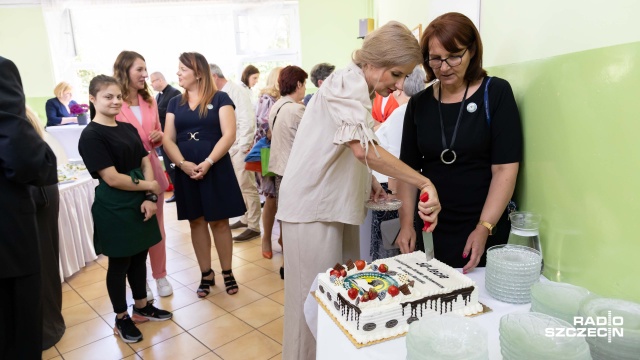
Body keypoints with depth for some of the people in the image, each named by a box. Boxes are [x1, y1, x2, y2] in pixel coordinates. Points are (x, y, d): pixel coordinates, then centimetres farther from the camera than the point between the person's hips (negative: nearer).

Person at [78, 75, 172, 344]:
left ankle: (142, 306, 35)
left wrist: (150, 198, -9)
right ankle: (121, 318, 25)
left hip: (139, 204, 7)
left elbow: (145, 163, 5)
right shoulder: (91, 135, -13)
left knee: (139, 257, 17)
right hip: (113, 209, -6)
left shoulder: (128, 129, 9)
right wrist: (149, 186, -8)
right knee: (119, 263, 7)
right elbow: (112, 178, -19)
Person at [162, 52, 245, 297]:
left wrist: (208, 162, -20)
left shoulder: (220, 99, -1)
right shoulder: (175, 103, 11)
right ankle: (206, 274, 22)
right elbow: (167, 139, 4)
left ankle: (228, 272, 18)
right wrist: (182, 163, -13)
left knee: (219, 221, 2)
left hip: (216, 168, -4)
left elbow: (229, 135, -10)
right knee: (196, 221, 9)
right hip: (186, 171, 4)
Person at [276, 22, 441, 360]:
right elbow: (364, 147, -31)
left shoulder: (357, 89, 15)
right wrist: (425, 183, -29)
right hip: (313, 207, -10)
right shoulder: (347, 82, -16)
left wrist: (367, 180, 11)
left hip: (334, 205, 10)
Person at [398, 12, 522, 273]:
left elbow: (505, 168, -10)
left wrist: (484, 228, -16)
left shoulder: (496, 93, -5)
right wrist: (406, 223, -3)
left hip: (484, 231, -2)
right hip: (431, 230, 3)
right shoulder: (419, 103, 4)